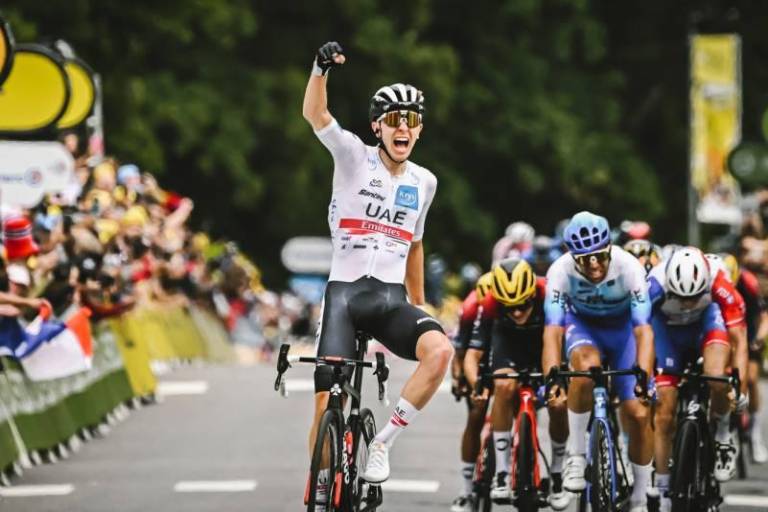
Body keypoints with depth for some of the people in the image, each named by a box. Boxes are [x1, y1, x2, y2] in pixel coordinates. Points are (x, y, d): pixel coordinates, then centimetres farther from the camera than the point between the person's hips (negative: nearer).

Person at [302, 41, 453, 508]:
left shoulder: (424, 182, 10)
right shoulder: (356, 158, -1)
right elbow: (315, 114, -18)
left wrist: (418, 305, 29)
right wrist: (322, 68, -35)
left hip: (392, 299, 2)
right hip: (345, 293, -2)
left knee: (440, 349, -29)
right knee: (328, 404, -9)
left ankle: (383, 443, -14)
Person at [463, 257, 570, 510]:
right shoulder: (491, 304, -32)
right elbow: (473, 354, -29)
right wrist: (475, 382, -50)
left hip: (546, 340, 0)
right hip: (508, 340, 0)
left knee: (558, 403, -19)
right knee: (504, 386, -30)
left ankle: (557, 477, 6)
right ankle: (501, 474, -24)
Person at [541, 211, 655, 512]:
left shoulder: (629, 267, -33)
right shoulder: (561, 271, -31)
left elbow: (643, 330, -37)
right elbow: (553, 330, -36)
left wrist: (644, 377, -51)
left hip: (622, 327, 0)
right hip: (582, 324, 0)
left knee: (639, 414, -9)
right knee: (586, 365, -37)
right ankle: (576, 454, -21)